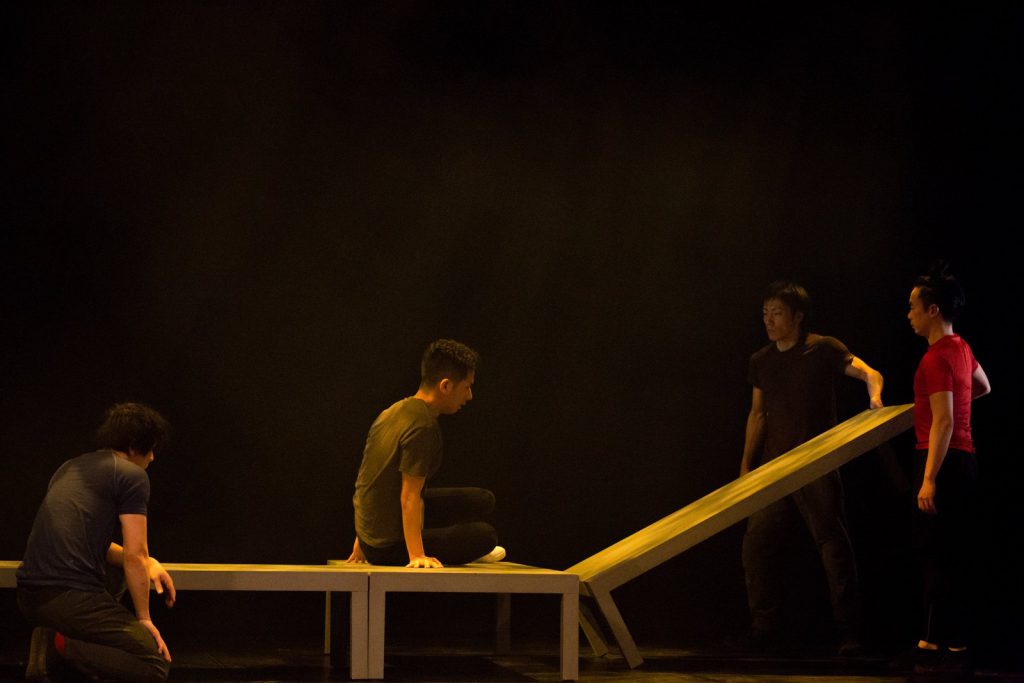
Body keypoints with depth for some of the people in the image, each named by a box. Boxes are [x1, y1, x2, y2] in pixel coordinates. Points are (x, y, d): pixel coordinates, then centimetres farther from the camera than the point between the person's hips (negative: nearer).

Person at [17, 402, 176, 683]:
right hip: (70, 597, -8)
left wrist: (148, 563, 22)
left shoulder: (70, 468, 24)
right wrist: (144, 619, 7)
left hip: (28, 596, 8)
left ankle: (48, 639, 13)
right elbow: (134, 557, -4)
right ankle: (66, 648, -17)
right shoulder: (132, 475, -1)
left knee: (116, 573, 36)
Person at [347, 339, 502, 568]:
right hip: (389, 548, -8)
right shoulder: (423, 427, -23)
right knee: (485, 535, 2)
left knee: (484, 500, 13)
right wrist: (416, 556, -27)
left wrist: (362, 540, 23)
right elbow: (409, 497, -26)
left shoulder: (394, 412, 6)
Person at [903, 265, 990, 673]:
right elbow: (983, 387, 32)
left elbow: (943, 422, -22)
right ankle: (938, 640, 17)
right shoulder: (960, 348, 12)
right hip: (962, 458, 10)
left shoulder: (936, 358, -17)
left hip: (943, 460, -10)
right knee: (950, 555, 12)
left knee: (940, 556, -7)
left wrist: (929, 479, -24)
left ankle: (950, 645, -6)